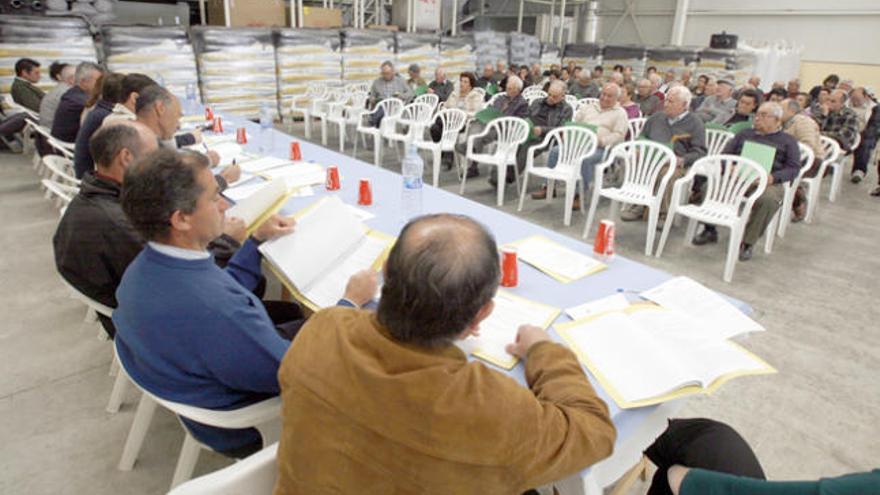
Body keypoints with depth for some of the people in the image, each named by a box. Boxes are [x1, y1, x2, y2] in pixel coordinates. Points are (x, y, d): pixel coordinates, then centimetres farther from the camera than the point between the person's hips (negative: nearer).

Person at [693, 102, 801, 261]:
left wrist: (773, 177, -15)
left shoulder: (787, 140, 19)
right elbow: (725, 154, 17)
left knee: (768, 199, -38)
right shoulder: (744, 134, 29)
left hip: (768, 181, -2)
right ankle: (710, 230, -12)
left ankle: (747, 243, -27)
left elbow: (794, 168, 6)